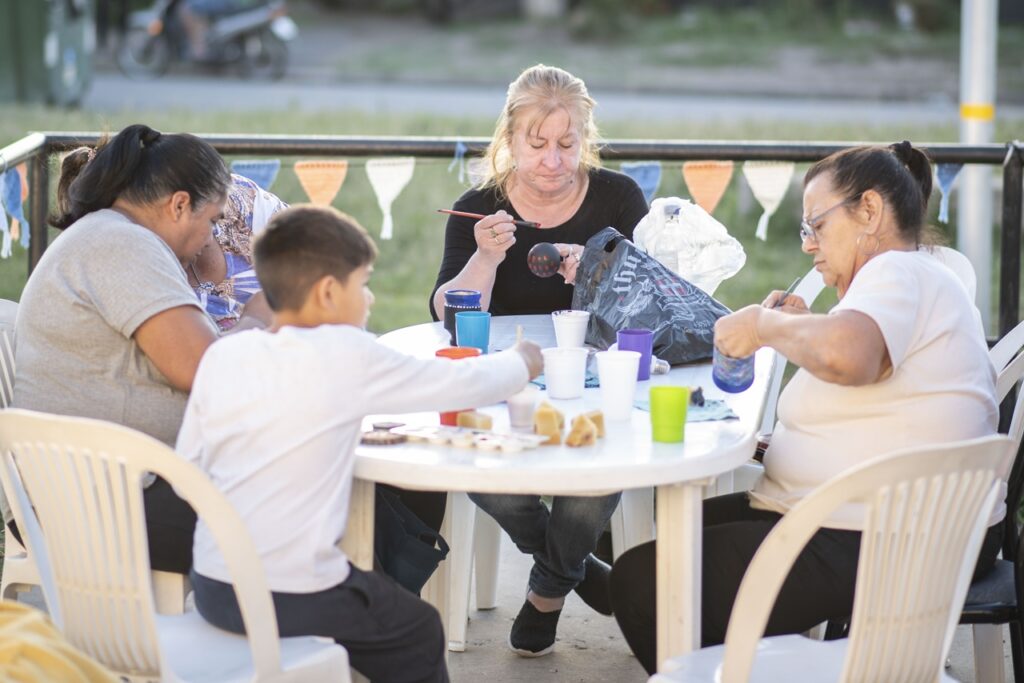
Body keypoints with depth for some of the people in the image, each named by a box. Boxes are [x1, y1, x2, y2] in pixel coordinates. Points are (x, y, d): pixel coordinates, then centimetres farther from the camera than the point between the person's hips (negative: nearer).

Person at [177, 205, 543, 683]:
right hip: (295, 599, -6)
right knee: (421, 634, 20)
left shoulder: (221, 355, 2)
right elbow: (465, 385, -1)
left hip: (210, 588, 6)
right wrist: (521, 362, 20)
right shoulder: (346, 354, -11)